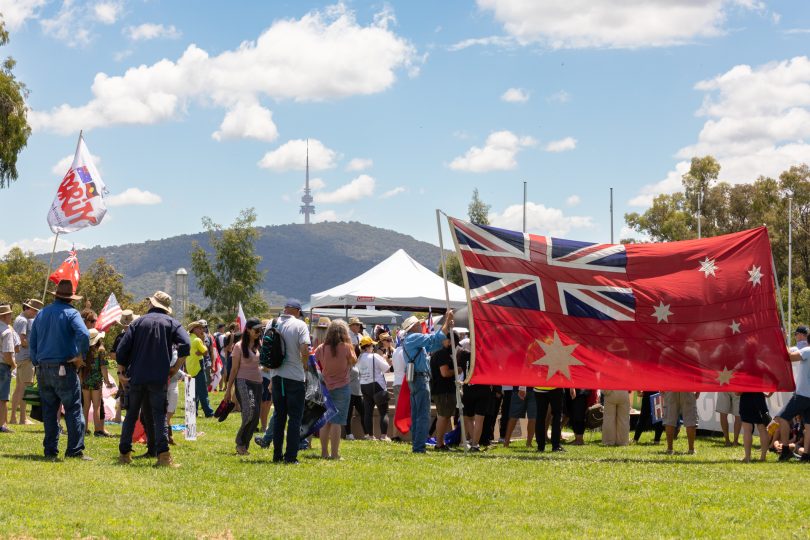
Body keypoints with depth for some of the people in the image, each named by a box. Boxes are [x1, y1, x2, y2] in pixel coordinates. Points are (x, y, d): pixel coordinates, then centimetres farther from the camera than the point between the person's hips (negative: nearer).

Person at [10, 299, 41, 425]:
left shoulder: (19, 319, 19)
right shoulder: (23, 320, -12)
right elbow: (22, 341, -20)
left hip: (20, 357, 10)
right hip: (26, 357, -10)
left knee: (19, 387, 13)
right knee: (24, 387, -9)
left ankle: (13, 417, 17)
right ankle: (23, 418, -10)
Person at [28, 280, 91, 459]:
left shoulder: (41, 314, 13)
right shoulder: (71, 313, -6)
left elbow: (32, 342, 16)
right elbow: (83, 334, -23)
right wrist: (80, 356, -10)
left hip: (43, 369, 6)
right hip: (64, 368, -6)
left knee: (49, 411, 11)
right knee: (73, 410, -2)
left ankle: (50, 451, 10)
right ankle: (75, 450, -7)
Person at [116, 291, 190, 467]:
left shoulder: (138, 322, 9)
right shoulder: (171, 323, 5)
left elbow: (121, 351, 3)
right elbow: (185, 345, -12)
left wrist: (125, 368, 16)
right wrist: (175, 368, -3)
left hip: (137, 377, 2)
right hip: (159, 378, -2)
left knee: (131, 414, 13)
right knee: (159, 415, -2)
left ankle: (124, 453, 14)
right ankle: (163, 455, -14)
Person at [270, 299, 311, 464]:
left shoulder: (272, 324, 3)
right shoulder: (300, 325, -10)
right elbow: (304, 350, -18)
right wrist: (305, 365, 0)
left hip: (276, 375, 4)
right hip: (295, 376, -4)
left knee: (279, 416, 14)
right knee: (295, 418, 2)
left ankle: (277, 455, 15)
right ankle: (291, 456, -1)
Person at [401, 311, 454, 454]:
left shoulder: (411, 340, 21)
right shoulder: (414, 338, -9)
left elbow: (434, 345, 22)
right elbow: (436, 339, -16)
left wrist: (448, 326, 15)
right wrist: (447, 322, -8)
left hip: (415, 379, 10)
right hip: (421, 378, -10)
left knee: (416, 415, 12)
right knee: (423, 415, -11)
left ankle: (416, 445, 14)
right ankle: (419, 447, -14)